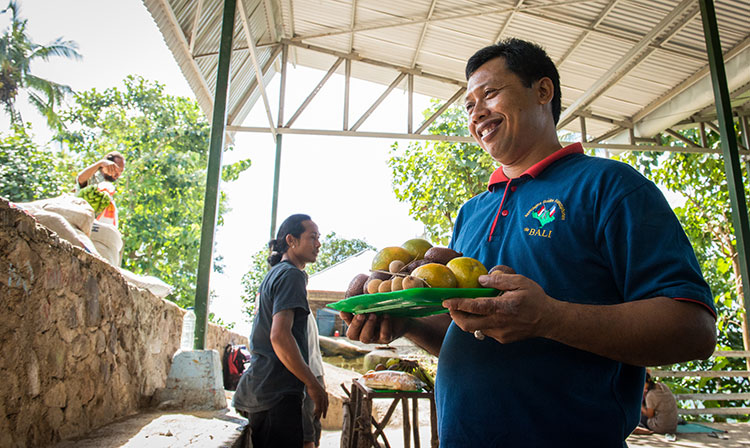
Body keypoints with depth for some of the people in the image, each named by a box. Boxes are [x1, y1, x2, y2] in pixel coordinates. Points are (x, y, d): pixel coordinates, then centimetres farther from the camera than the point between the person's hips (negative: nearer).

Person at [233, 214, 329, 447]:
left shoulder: (273, 274, 19)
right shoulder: (291, 275, -11)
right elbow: (280, 336, -22)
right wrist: (313, 384, -17)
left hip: (257, 390, 10)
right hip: (276, 393, -10)